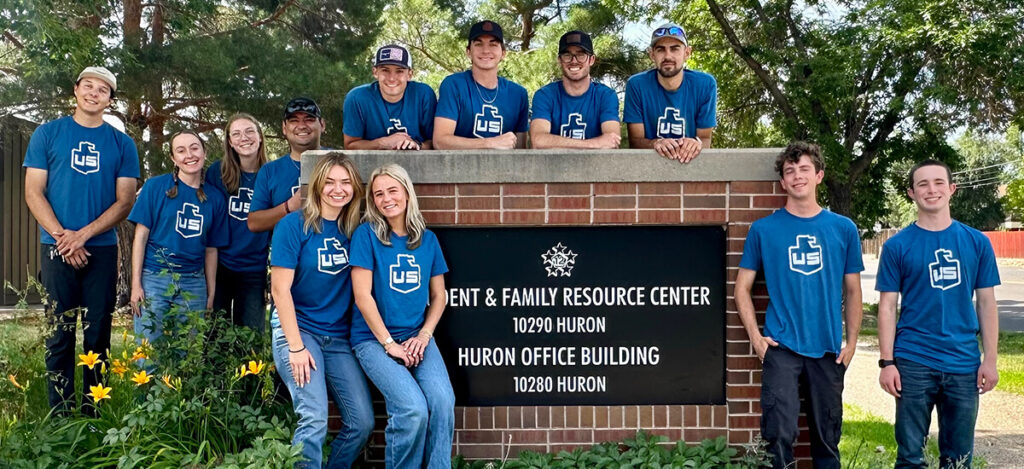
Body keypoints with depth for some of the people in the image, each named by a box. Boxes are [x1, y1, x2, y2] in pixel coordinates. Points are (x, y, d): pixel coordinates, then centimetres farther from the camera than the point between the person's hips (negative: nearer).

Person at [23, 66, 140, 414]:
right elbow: (33, 193, 2)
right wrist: (62, 236, -11)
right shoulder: (48, 134, 6)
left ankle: (93, 417, 13)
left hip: (102, 250, 1)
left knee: (98, 336, 5)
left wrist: (83, 234, -11)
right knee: (59, 336, 1)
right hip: (56, 249, -1)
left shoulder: (122, 144, 8)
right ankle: (61, 417, 8)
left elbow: (125, 201, 2)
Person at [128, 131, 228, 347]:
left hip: (193, 284, 2)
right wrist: (136, 284, -6)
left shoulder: (215, 199, 8)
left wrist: (211, 296, 10)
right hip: (154, 278, -2)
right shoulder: (155, 186, 0)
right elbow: (141, 236, -1)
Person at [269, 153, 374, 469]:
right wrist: (296, 346, -14)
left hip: (339, 337, 5)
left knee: (362, 422, -1)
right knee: (314, 420, -17)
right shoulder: (294, 225, -8)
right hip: (297, 329, -5)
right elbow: (280, 289, -10)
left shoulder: (354, 229, 5)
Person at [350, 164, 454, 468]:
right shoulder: (367, 234, -3)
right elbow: (363, 296, -8)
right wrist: (389, 344, -11)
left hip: (417, 338, 4)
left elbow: (438, 297, 13)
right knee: (413, 409, -23)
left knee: (443, 402, -22)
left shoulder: (427, 239, 9)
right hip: (374, 339, -3)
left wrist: (423, 336, -2)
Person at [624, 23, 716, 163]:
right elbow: (635, 141, -6)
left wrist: (697, 143, -22)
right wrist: (655, 144, -26)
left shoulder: (705, 85, -4)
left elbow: (706, 138, 0)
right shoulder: (637, 85, -6)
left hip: (691, 162, 1)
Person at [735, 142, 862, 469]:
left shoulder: (844, 229, 6)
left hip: (829, 350, 2)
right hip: (781, 348, -2)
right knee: (780, 435, -8)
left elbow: (852, 292, 11)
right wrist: (755, 337, -5)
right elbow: (743, 288, 4)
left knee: (827, 436, 12)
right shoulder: (763, 229, 1)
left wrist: (851, 342, 3)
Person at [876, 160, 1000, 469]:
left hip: (964, 363, 2)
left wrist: (990, 360, 1)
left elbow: (986, 303, 7)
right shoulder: (897, 246, -1)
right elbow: (887, 307, -1)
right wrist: (887, 362, -7)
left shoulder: (977, 242, 5)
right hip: (913, 362, -2)